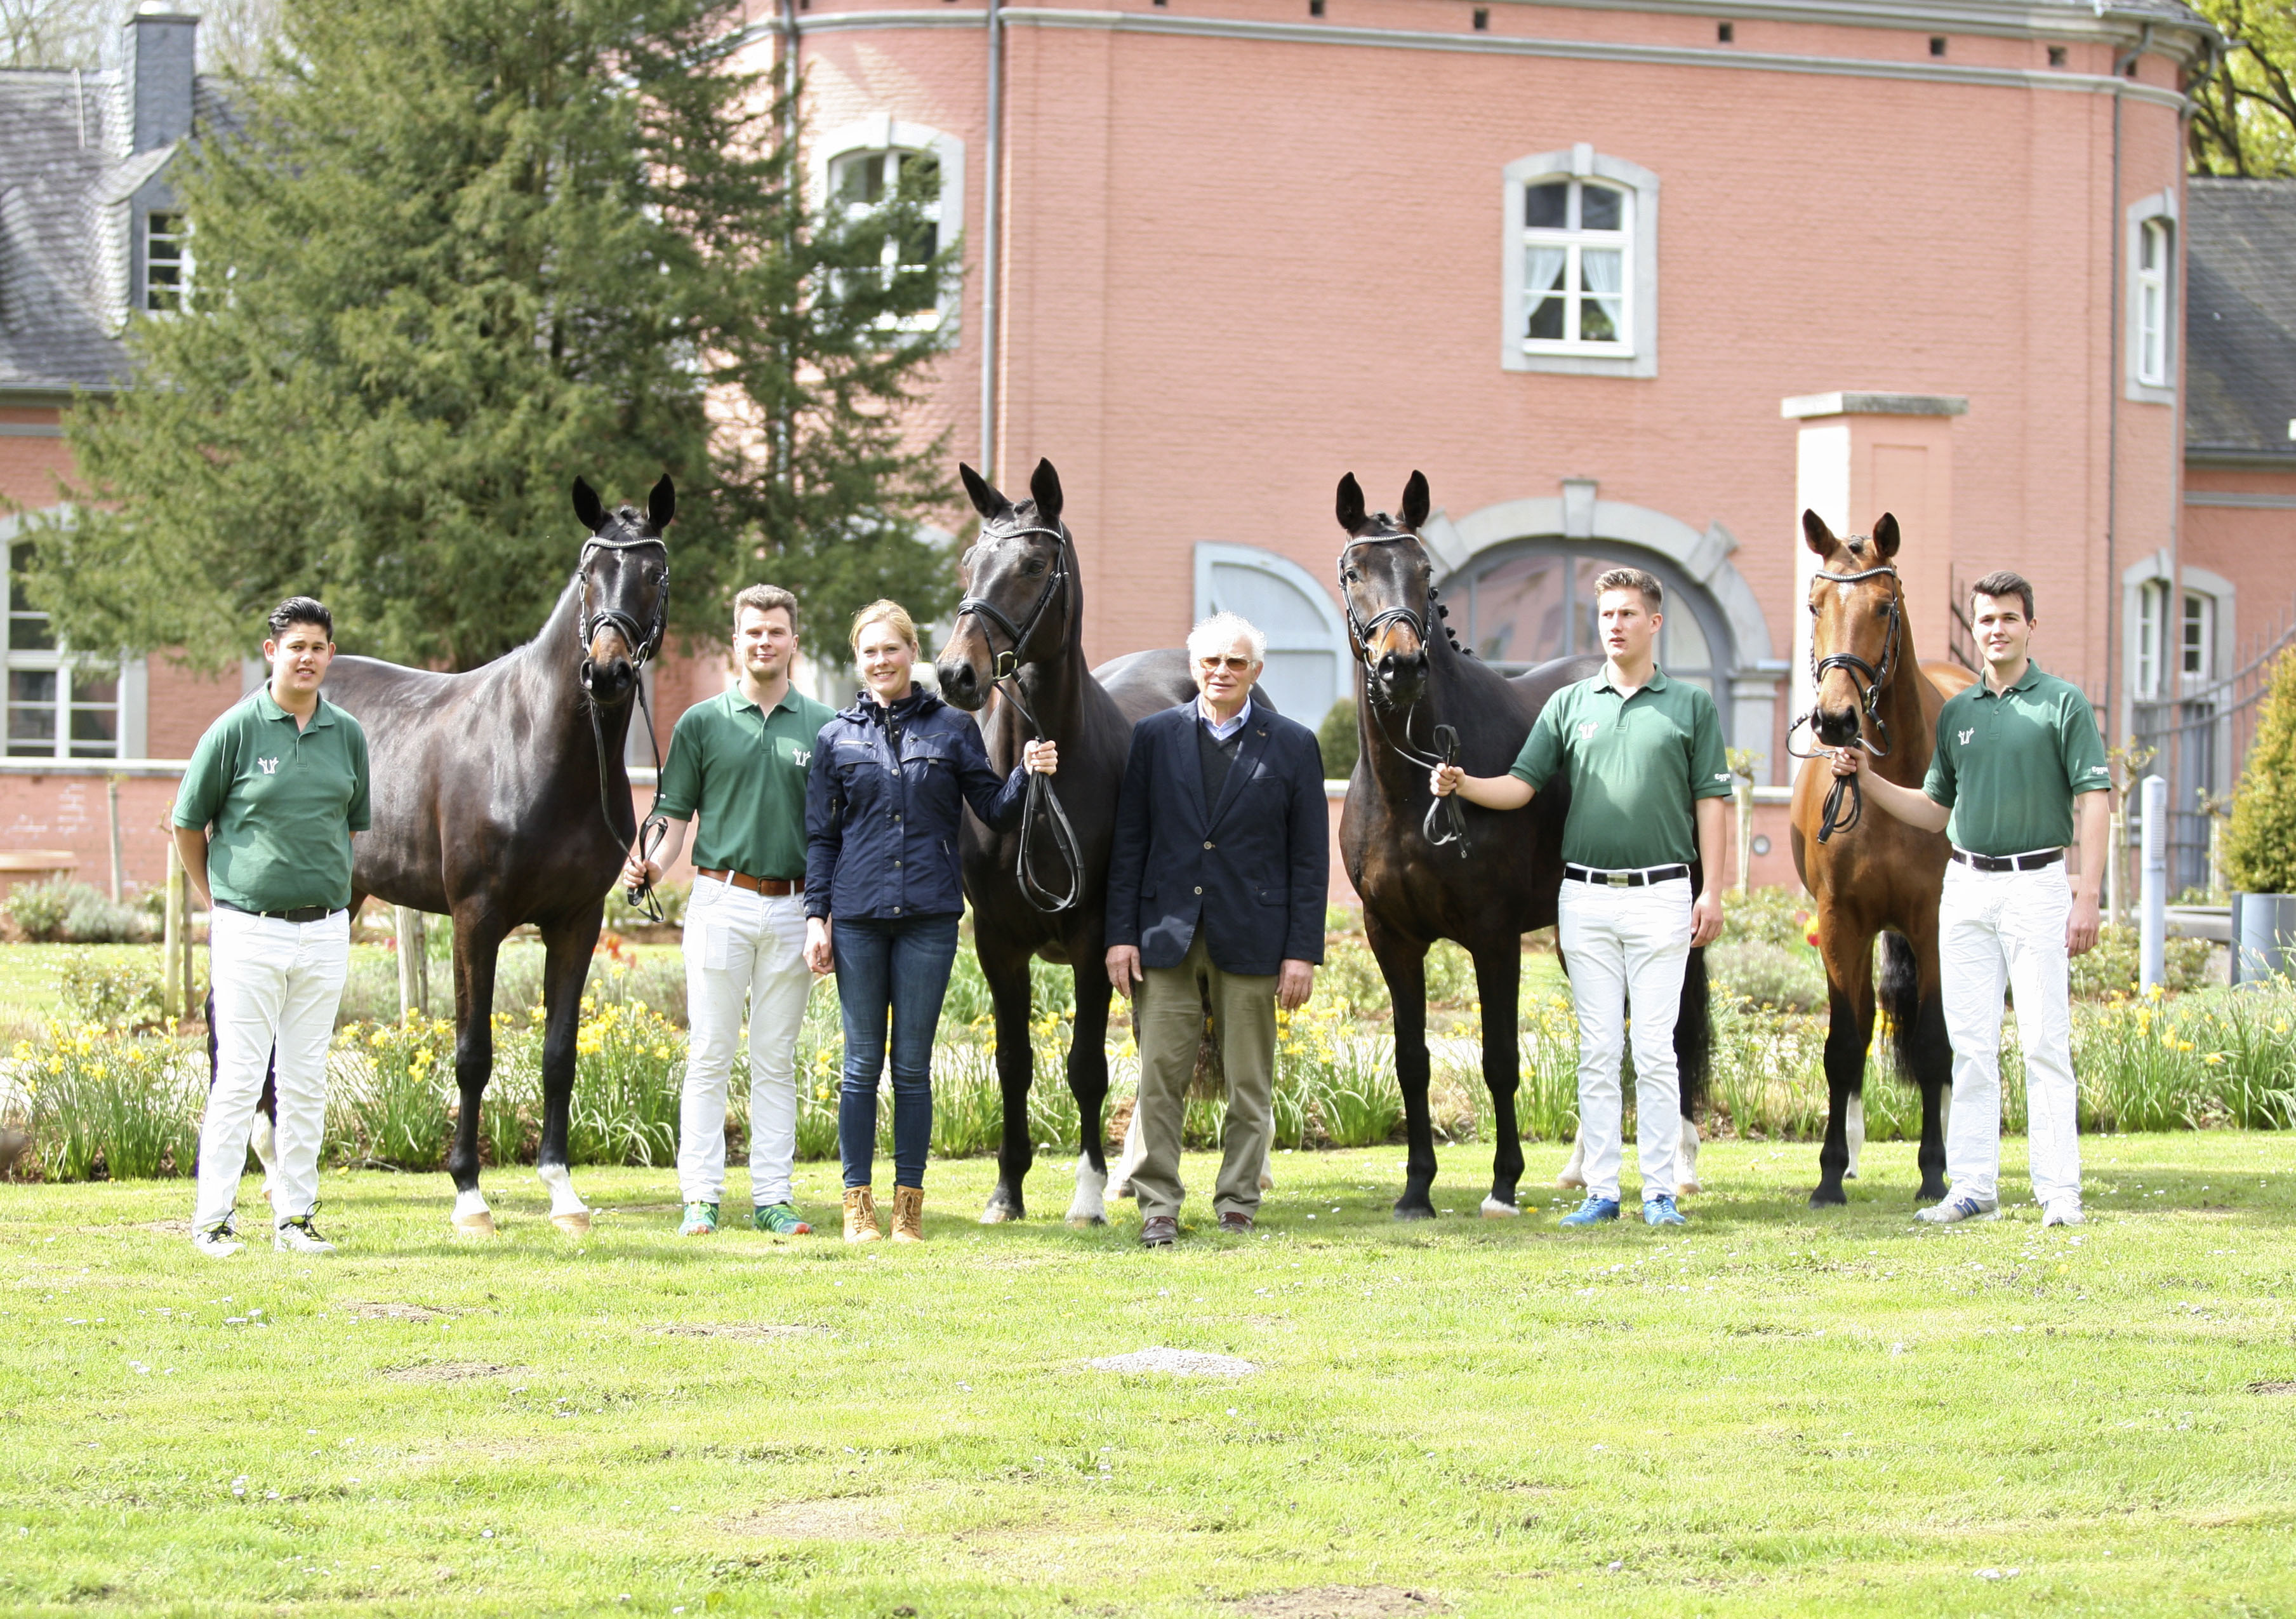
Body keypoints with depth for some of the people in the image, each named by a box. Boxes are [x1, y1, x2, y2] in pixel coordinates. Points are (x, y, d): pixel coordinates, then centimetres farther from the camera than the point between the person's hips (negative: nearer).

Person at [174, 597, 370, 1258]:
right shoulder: (237, 729, -5)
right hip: (249, 928, -4)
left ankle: (295, 1215, 13)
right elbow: (189, 823, 3)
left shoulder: (347, 735, 7)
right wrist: (217, 901, 7)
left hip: (325, 930, 4)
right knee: (238, 1078, -4)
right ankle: (213, 1219, 2)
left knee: (306, 1080, 7)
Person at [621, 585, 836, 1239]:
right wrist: (651, 864, -15)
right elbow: (676, 816, 5)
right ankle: (701, 1196, 2)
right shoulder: (702, 723, 5)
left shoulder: (823, 726, 7)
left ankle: (773, 1197, 9)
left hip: (793, 907, 1)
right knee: (710, 1054, -1)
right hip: (721, 901, -1)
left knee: (777, 1059, 6)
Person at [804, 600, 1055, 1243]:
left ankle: (909, 1205, 9)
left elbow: (994, 810, 7)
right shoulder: (836, 738, 6)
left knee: (912, 1065, 3)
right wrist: (816, 916, 1)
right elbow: (821, 835, 8)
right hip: (857, 916, 0)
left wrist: (1027, 775, -12)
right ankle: (858, 1203, 10)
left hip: (928, 916, 0)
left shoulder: (953, 729, 5)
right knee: (863, 1063, 3)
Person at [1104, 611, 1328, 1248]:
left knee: (1250, 1086, 5)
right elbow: (1129, 844, 7)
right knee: (1159, 1078, -1)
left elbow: (1310, 858, 2)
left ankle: (1238, 1206, 14)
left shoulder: (1294, 746, 3)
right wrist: (1121, 933, -1)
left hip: (1251, 941, -1)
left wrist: (1302, 952, -4)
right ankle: (1158, 1207, 5)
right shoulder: (1154, 736, 6)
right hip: (1167, 934, 1)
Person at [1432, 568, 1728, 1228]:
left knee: (1655, 1051, -3)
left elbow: (1709, 800, 3)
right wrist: (1461, 785, -13)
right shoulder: (1569, 705, 10)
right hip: (1586, 898, 2)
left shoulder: (1691, 705, 4)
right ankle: (1601, 1190, 7)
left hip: (1660, 895, -2)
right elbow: (1522, 785, 6)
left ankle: (1660, 1192, 2)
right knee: (1598, 1053, 4)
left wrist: (1712, 891, -4)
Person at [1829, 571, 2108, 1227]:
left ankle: (2059, 1191, -6)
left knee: (2045, 1042, -7)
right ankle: (1973, 1185, 8)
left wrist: (2087, 895, -13)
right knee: (1971, 1045, 4)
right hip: (1966, 888, 5)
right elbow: (1935, 810, 20)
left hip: (2036, 884, -5)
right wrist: (1865, 779, 7)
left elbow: (2093, 801, -5)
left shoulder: (2064, 703, -1)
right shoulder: (1955, 713, 14)